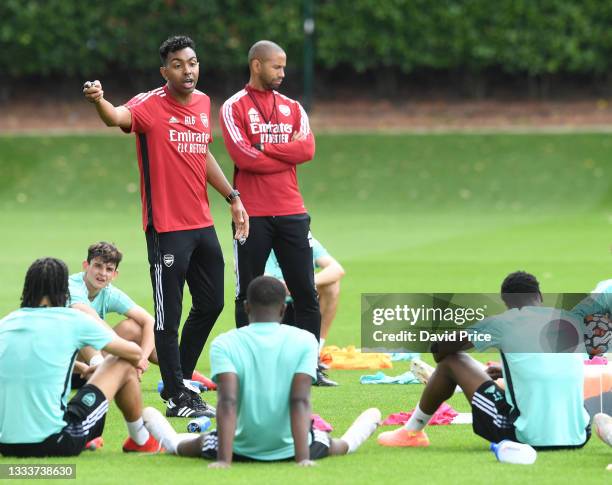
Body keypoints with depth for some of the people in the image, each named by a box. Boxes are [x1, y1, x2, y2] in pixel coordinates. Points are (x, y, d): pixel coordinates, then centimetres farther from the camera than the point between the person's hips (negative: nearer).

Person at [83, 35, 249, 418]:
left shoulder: (203, 102, 8)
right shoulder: (151, 105, -13)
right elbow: (118, 117, -35)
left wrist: (233, 197, 22)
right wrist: (99, 101, -57)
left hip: (203, 224, 8)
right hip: (167, 227, -8)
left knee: (211, 304, 16)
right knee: (169, 315, -3)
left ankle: (180, 380, 30)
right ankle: (177, 398, 5)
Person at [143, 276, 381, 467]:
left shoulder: (224, 344, -11)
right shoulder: (305, 341, -9)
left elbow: (227, 402, -20)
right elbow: (300, 401, -17)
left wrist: (223, 460, -25)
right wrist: (303, 459, -22)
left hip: (243, 450, -1)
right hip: (291, 448, 1)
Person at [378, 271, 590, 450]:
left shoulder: (503, 323, -2)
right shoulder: (570, 321, 10)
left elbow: (440, 349, 9)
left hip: (526, 436, -4)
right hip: (577, 439, 4)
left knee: (451, 362, 15)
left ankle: (411, 433, 31)